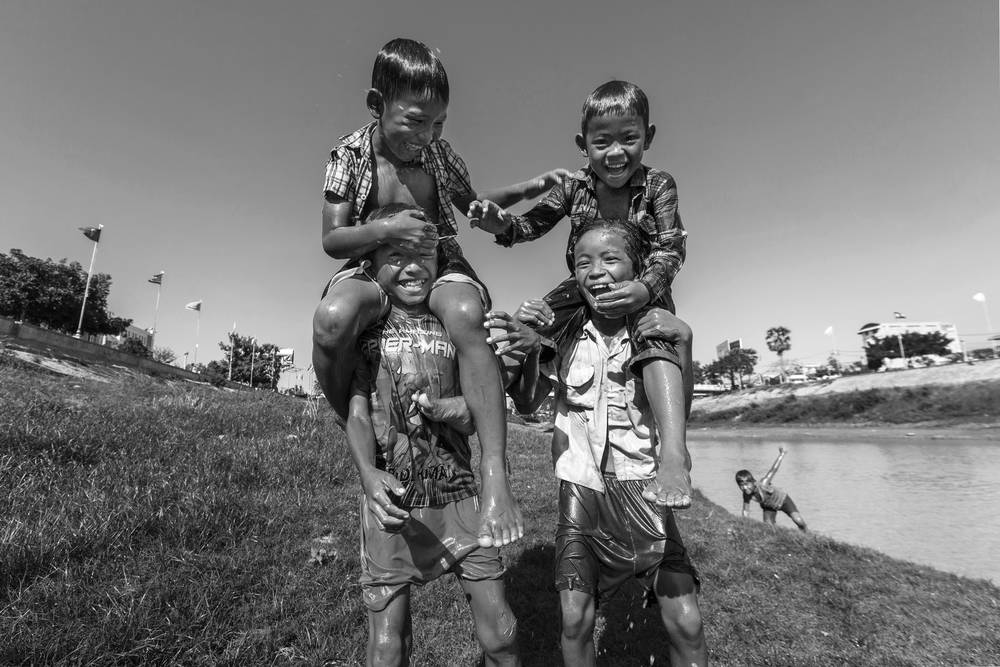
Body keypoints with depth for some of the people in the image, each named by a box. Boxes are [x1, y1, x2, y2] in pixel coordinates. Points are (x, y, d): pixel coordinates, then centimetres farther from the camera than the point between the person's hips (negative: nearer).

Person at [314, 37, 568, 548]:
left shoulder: (438, 153, 6)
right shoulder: (351, 155, -2)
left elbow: (470, 203, 24)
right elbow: (332, 240, -5)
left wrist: (529, 188, 11)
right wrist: (385, 229, -24)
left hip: (439, 267, 2)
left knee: (466, 315, -36)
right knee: (332, 320, -37)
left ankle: (495, 475, -38)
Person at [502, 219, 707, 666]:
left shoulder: (653, 333, -2)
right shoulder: (565, 336, -1)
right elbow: (527, 403, -1)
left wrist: (683, 340, -19)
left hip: (641, 490, 0)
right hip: (581, 490, 0)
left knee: (686, 624, -1)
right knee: (575, 621, -3)